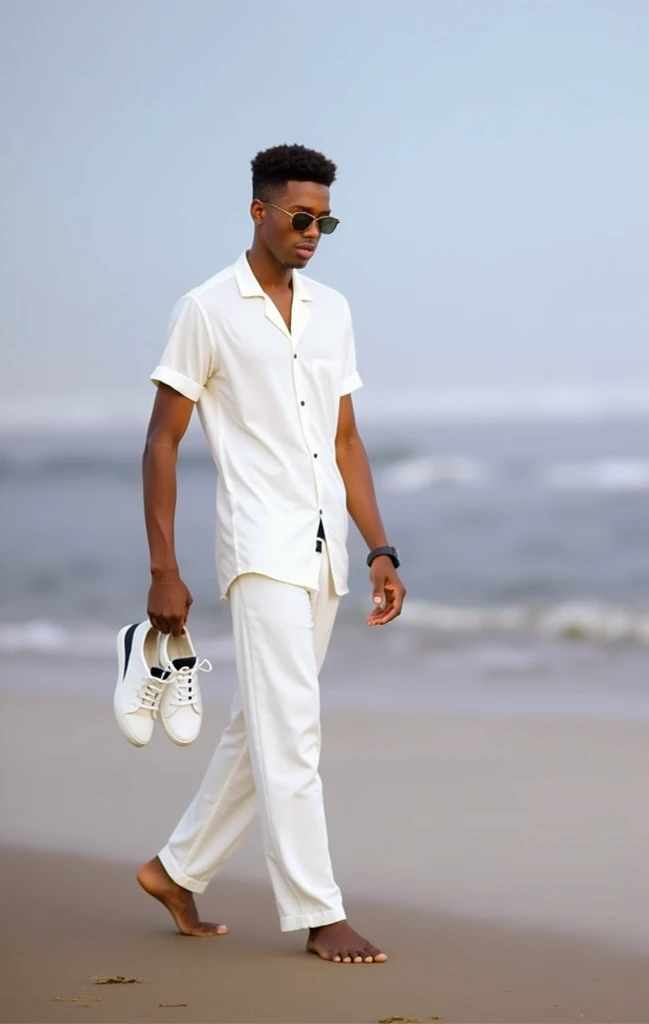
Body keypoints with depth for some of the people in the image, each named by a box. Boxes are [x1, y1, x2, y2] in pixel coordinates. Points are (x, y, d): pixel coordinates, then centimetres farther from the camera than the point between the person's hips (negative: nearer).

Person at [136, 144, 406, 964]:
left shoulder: (332, 312, 13)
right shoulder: (206, 310, -4)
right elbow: (161, 442, -4)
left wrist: (380, 550, 8)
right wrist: (162, 571, -8)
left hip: (324, 555, 7)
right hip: (260, 549, -7)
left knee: (261, 728, 12)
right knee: (289, 729, -10)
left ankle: (179, 869, 27)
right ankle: (317, 914, -8)